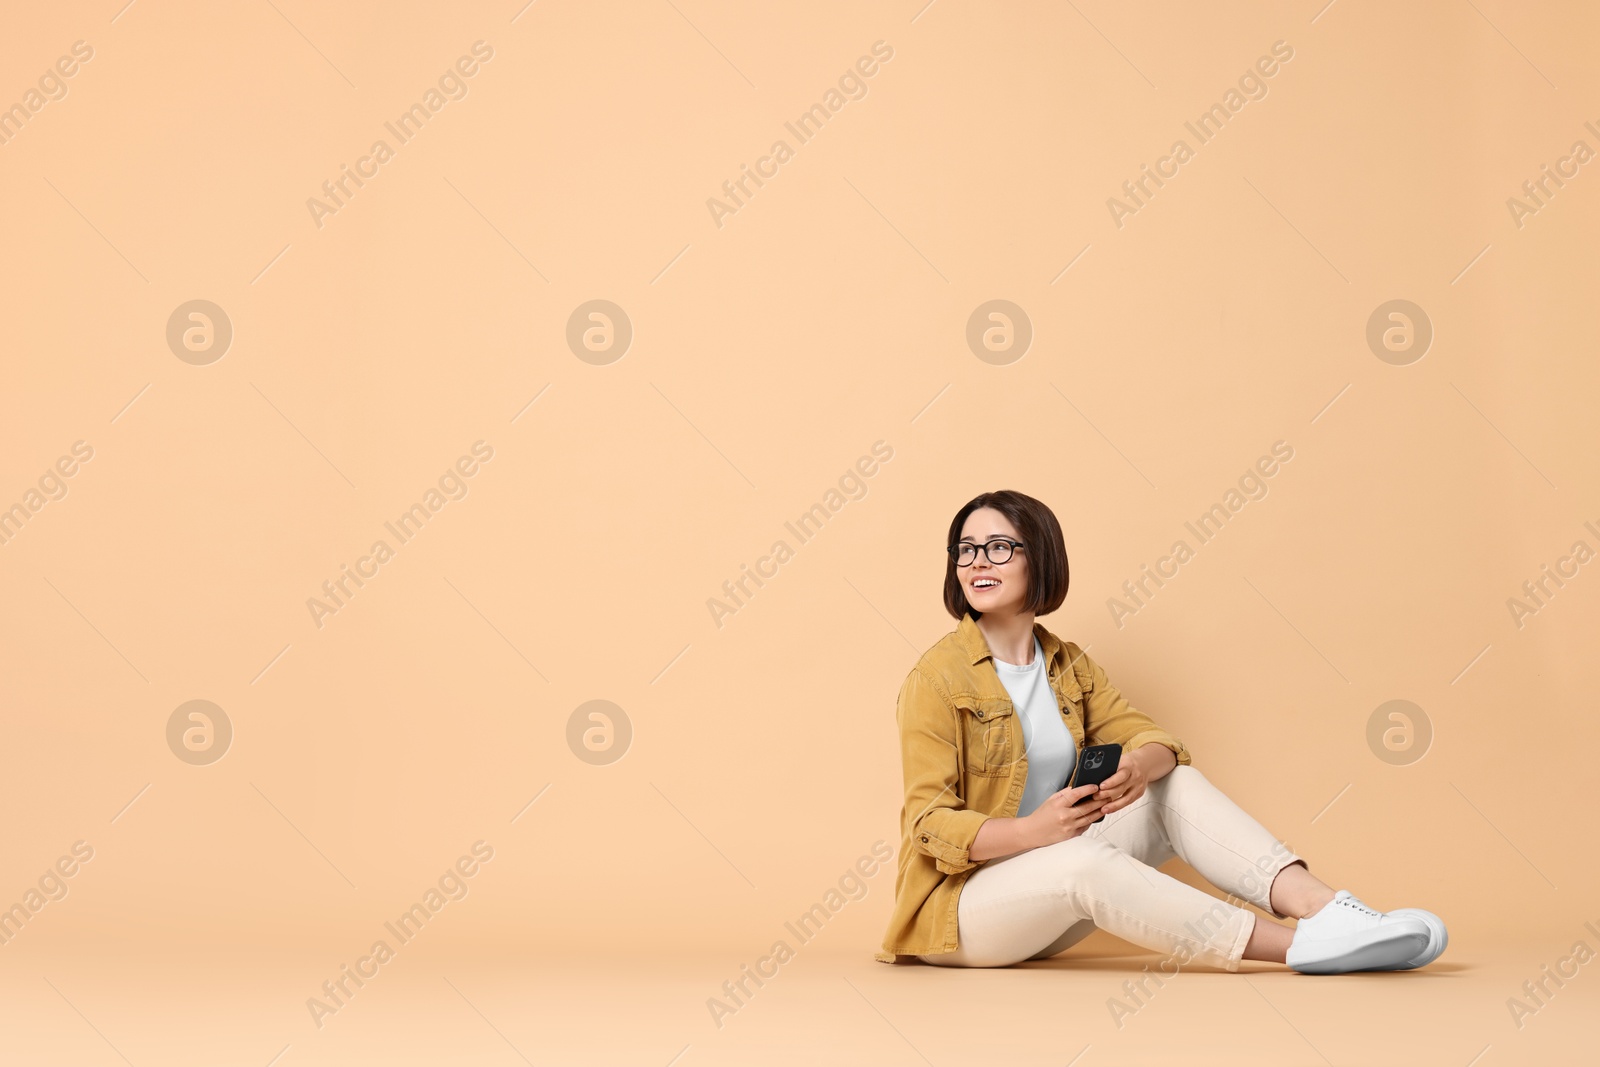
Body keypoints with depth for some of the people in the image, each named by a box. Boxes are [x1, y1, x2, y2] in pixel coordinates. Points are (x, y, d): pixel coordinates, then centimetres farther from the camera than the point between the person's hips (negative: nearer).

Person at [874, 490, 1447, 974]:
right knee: (1086, 861, -35)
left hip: (1045, 905, 6)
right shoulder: (939, 675, -11)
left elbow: (1149, 737, 1)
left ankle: (1324, 905, -29)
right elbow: (930, 823, -16)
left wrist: (1140, 767, -24)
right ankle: (1298, 945, -39)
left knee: (1177, 785, -11)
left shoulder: (1068, 665, 9)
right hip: (958, 898, -6)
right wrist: (1033, 830, -31)